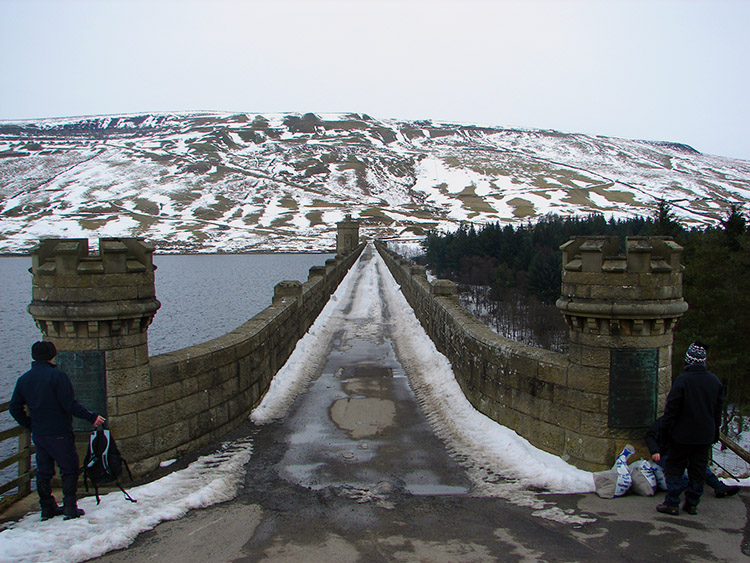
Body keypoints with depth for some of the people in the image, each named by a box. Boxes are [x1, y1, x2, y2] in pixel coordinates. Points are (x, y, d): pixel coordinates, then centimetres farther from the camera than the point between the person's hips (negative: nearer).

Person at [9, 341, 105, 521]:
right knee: (69, 469, 5)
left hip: (38, 435, 6)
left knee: (43, 472, 16)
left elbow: (14, 408, 8)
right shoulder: (56, 376, -15)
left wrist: (31, 426, 17)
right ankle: (70, 507, 1)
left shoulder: (23, 379, 5)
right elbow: (70, 404, -19)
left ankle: (47, 508, 21)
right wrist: (92, 417, -12)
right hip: (60, 434, -6)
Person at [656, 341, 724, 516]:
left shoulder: (682, 379, -17)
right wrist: (715, 432, 21)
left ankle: (672, 503, 5)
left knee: (674, 468, 5)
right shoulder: (715, 381, 1)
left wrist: (665, 428, -2)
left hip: (682, 435, -5)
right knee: (698, 470, 12)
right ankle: (692, 504, 18)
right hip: (705, 435, 5)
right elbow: (718, 411, 11)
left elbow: (671, 408, -13)